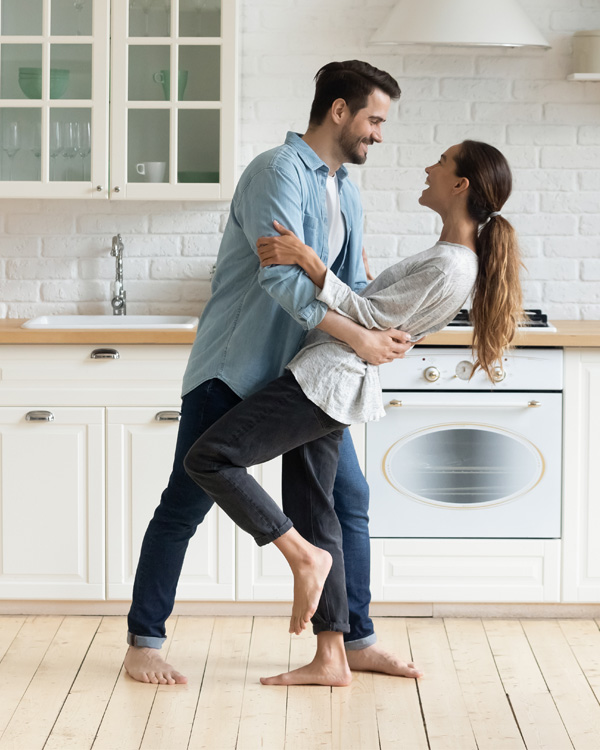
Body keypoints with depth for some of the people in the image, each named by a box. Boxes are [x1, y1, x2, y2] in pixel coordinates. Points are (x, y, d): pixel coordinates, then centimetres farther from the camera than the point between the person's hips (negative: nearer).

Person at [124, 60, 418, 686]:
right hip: (234, 370, -8)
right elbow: (281, 275, -26)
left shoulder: (346, 193, 14)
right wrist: (356, 336, -25)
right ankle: (143, 641, 11)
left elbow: (351, 285, 15)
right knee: (185, 505, -1)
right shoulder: (278, 171, -15)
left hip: (305, 375, 8)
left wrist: (385, 330, -6)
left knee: (347, 500, 7)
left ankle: (356, 640, 18)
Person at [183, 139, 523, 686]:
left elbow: (369, 317, -17)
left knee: (207, 459, -12)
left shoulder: (447, 266, -18)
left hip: (328, 377, -10)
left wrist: (308, 261, -20)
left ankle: (305, 556, -6)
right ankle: (331, 660, 10)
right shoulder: (458, 258, 14)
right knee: (313, 509, 10)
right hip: (331, 386, 10)